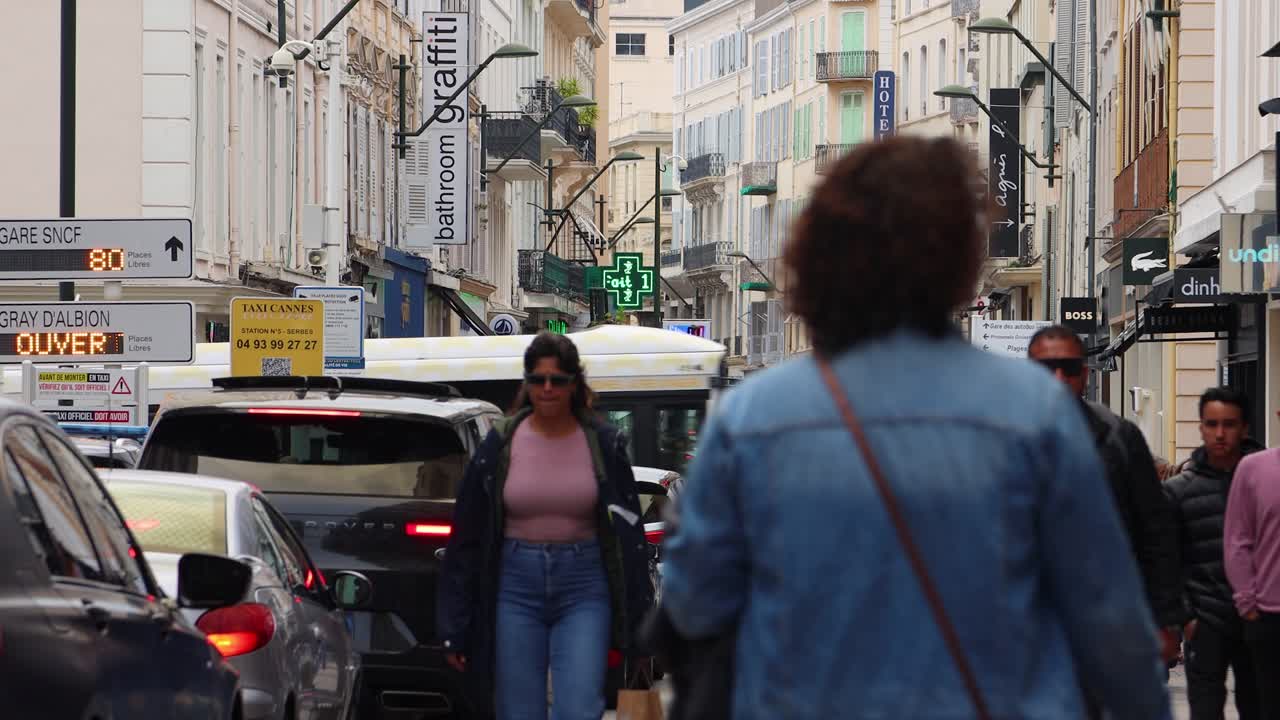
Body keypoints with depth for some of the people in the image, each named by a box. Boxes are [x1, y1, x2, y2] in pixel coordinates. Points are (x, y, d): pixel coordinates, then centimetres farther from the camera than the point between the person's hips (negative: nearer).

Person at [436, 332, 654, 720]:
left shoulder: (603, 444, 2)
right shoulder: (501, 443, 3)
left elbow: (630, 533, 5)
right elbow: (466, 538, 6)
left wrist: (639, 622, 2)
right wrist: (454, 628, 3)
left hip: (584, 589, -1)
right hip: (517, 587, 1)